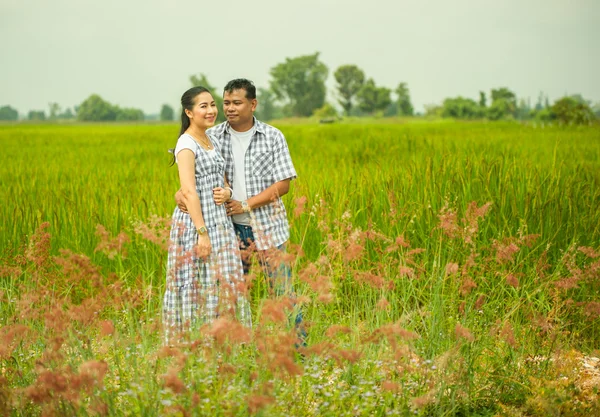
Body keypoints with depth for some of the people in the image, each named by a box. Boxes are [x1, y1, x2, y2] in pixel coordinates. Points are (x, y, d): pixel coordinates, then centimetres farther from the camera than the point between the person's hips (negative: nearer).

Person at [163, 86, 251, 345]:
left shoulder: (212, 141, 14)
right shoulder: (187, 144, -11)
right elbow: (189, 191, -19)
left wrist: (226, 193, -3)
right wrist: (202, 233, -23)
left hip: (220, 223, 8)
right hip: (196, 223, -8)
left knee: (225, 284, 9)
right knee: (198, 285, -5)